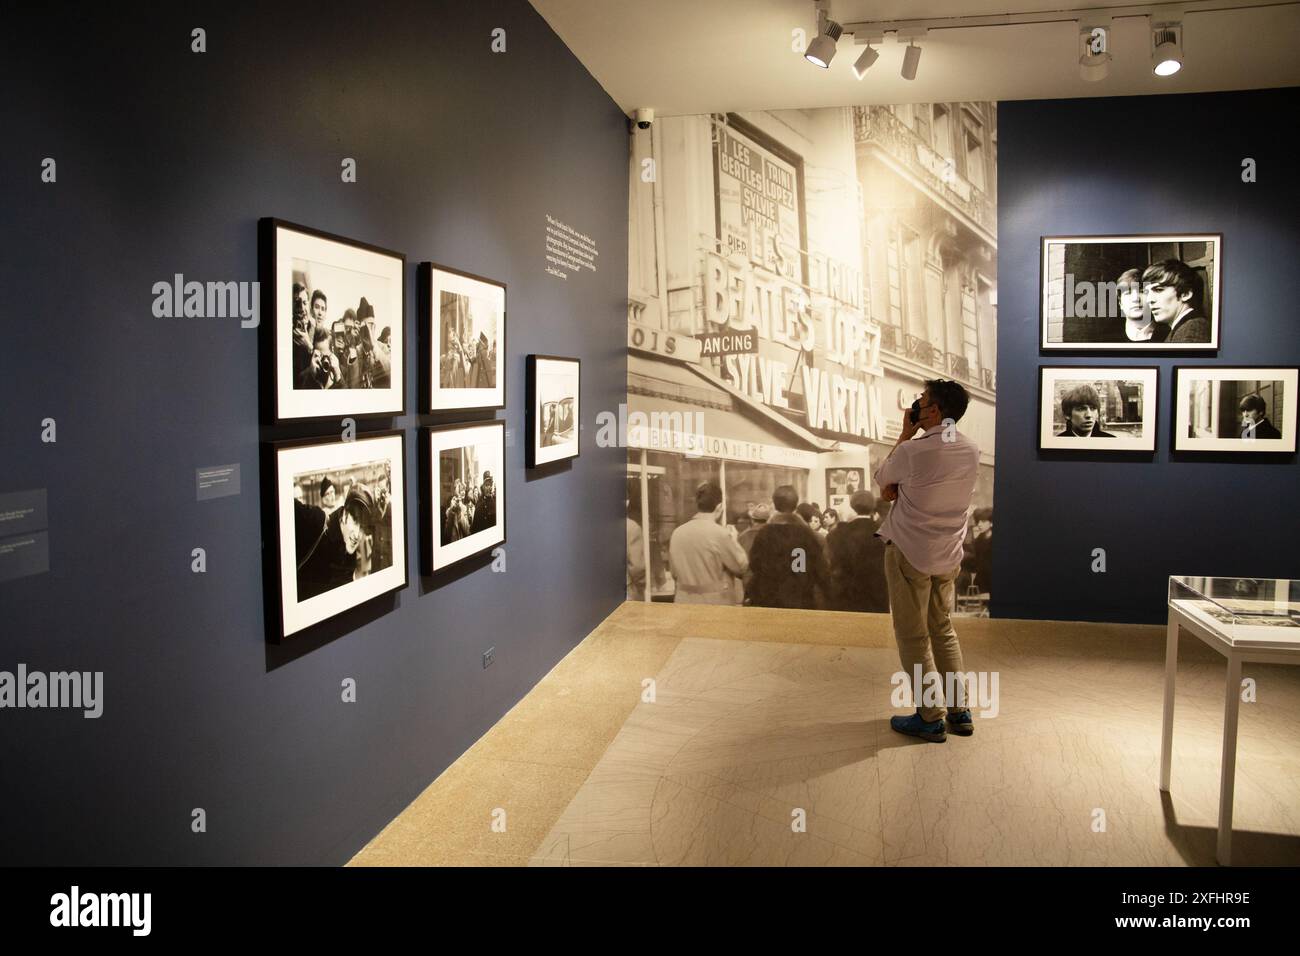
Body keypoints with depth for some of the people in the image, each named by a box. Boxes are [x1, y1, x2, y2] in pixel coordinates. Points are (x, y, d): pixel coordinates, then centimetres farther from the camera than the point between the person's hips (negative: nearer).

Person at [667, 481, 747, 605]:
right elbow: (741, 566, -5)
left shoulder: (677, 533, 0)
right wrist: (733, 541, 8)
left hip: (685, 602, 5)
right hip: (716, 604, -5)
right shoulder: (721, 534, -16)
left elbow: (674, 572, 9)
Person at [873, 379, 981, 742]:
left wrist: (906, 432, 1)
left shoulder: (913, 450, -20)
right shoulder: (972, 452, 2)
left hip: (910, 553, -6)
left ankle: (929, 718, 9)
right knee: (943, 631, 18)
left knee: (912, 637, 4)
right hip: (949, 555, 6)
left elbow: (882, 480, 1)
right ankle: (959, 711, 22)